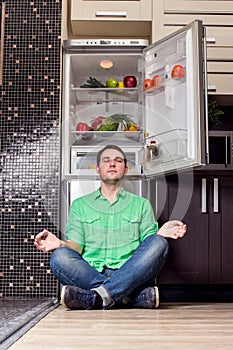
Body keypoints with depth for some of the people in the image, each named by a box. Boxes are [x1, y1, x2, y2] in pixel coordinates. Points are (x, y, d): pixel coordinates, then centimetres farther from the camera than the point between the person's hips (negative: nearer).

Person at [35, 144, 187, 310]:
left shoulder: (141, 204, 21)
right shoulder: (79, 205, 21)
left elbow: (148, 244, 9)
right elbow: (76, 245, 8)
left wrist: (161, 234, -13)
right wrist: (60, 244, -14)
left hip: (131, 277, 0)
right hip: (89, 275, 0)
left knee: (158, 243, -26)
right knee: (59, 257, -28)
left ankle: (96, 297, -37)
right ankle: (137, 297, -33)